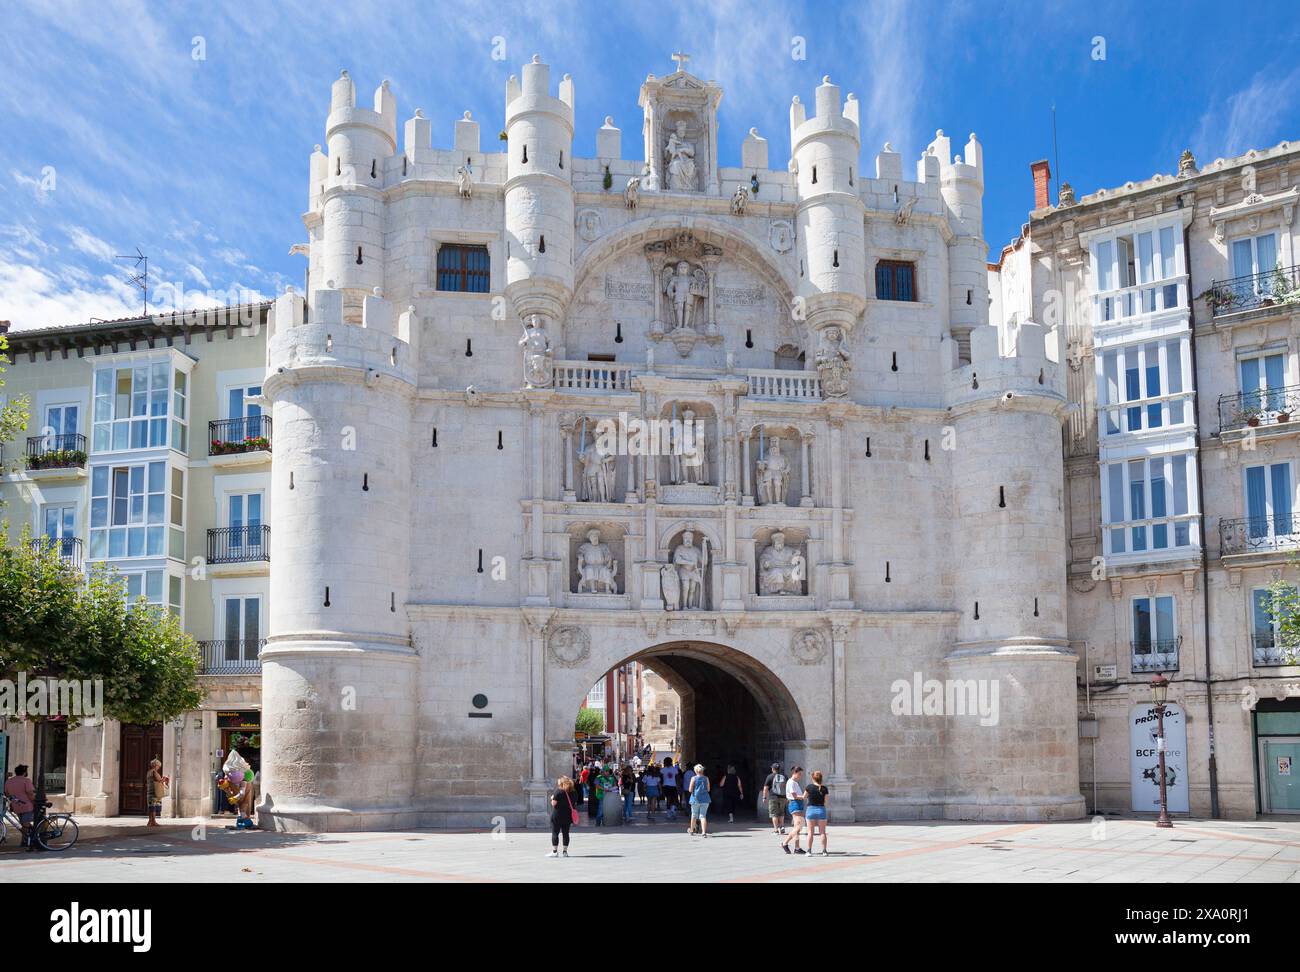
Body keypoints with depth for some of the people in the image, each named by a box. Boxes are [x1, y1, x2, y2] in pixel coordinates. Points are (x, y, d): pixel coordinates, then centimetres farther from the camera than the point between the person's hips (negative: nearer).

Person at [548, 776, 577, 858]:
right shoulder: (571, 792, 6)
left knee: (555, 833, -1)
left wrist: (552, 798, 5)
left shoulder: (558, 791, -11)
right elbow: (572, 805, 11)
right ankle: (565, 851, 10)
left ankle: (554, 851, -4)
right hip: (567, 816, 5)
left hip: (557, 815, -5)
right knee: (566, 833, 9)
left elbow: (554, 803, -13)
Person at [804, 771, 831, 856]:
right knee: (823, 832, 9)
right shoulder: (824, 788, -5)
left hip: (811, 809, -1)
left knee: (810, 832, 6)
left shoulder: (810, 787, -8)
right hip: (821, 810, 1)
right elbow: (825, 801, -1)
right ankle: (824, 851, 7)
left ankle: (809, 851, 4)